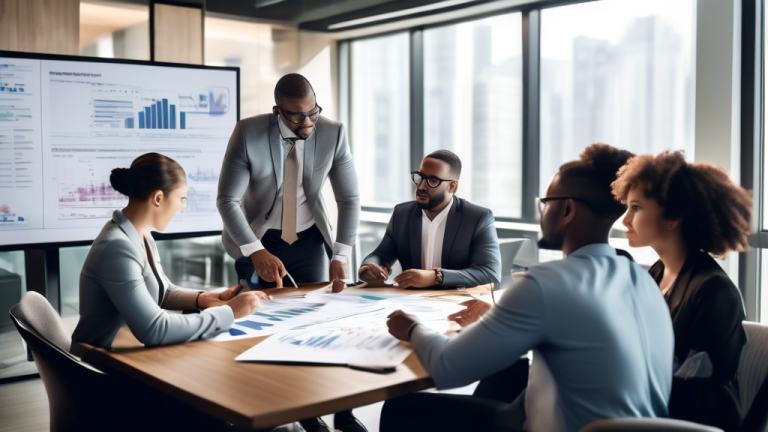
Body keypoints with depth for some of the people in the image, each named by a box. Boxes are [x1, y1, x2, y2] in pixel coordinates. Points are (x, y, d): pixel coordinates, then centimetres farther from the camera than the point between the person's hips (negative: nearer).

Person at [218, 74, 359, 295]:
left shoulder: (333, 133, -15)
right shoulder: (248, 133, -20)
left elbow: (349, 199, -8)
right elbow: (227, 201, -18)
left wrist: (340, 257, -17)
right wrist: (256, 252, -30)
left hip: (310, 241, 2)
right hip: (261, 240, -1)